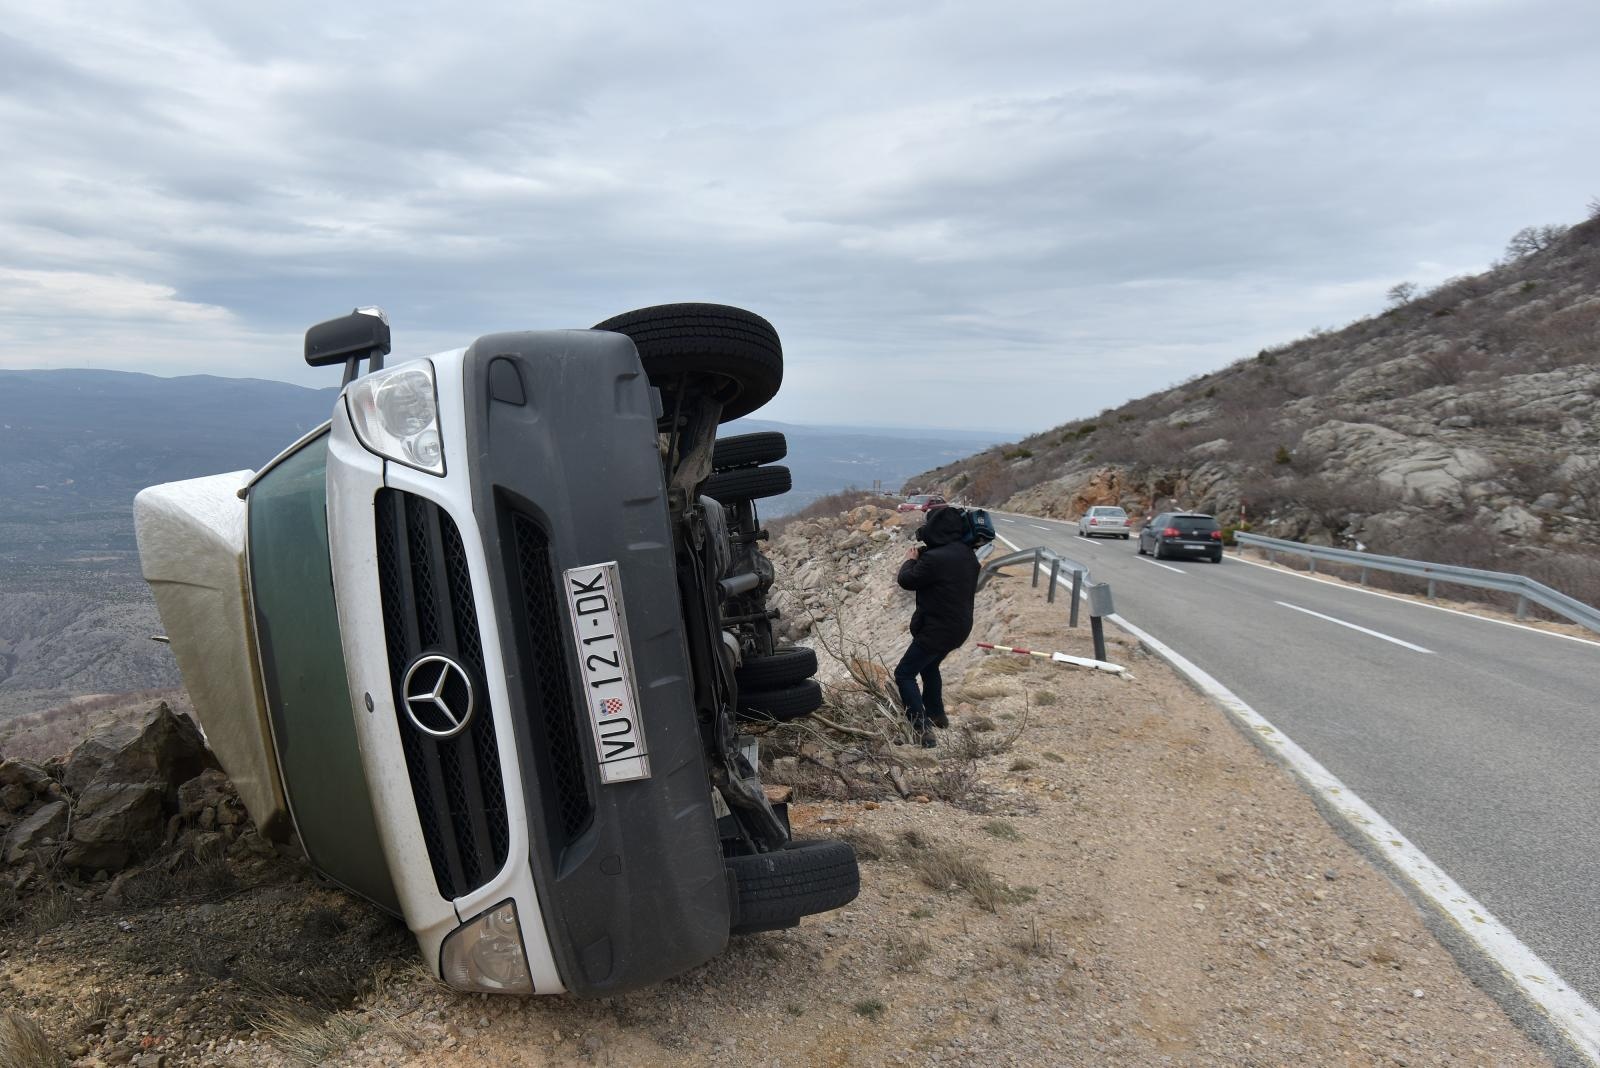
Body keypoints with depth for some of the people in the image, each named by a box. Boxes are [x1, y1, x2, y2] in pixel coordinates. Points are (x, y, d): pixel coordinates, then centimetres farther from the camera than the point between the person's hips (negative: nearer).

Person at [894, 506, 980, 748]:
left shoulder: (934, 558, -25)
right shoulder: (967, 555, 1)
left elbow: (906, 581, -12)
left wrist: (910, 560, 8)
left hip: (937, 629, -9)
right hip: (960, 626, 9)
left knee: (904, 674, -1)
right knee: (929, 666, 30)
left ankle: (923, 729, -11)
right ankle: (936, 714, 42)